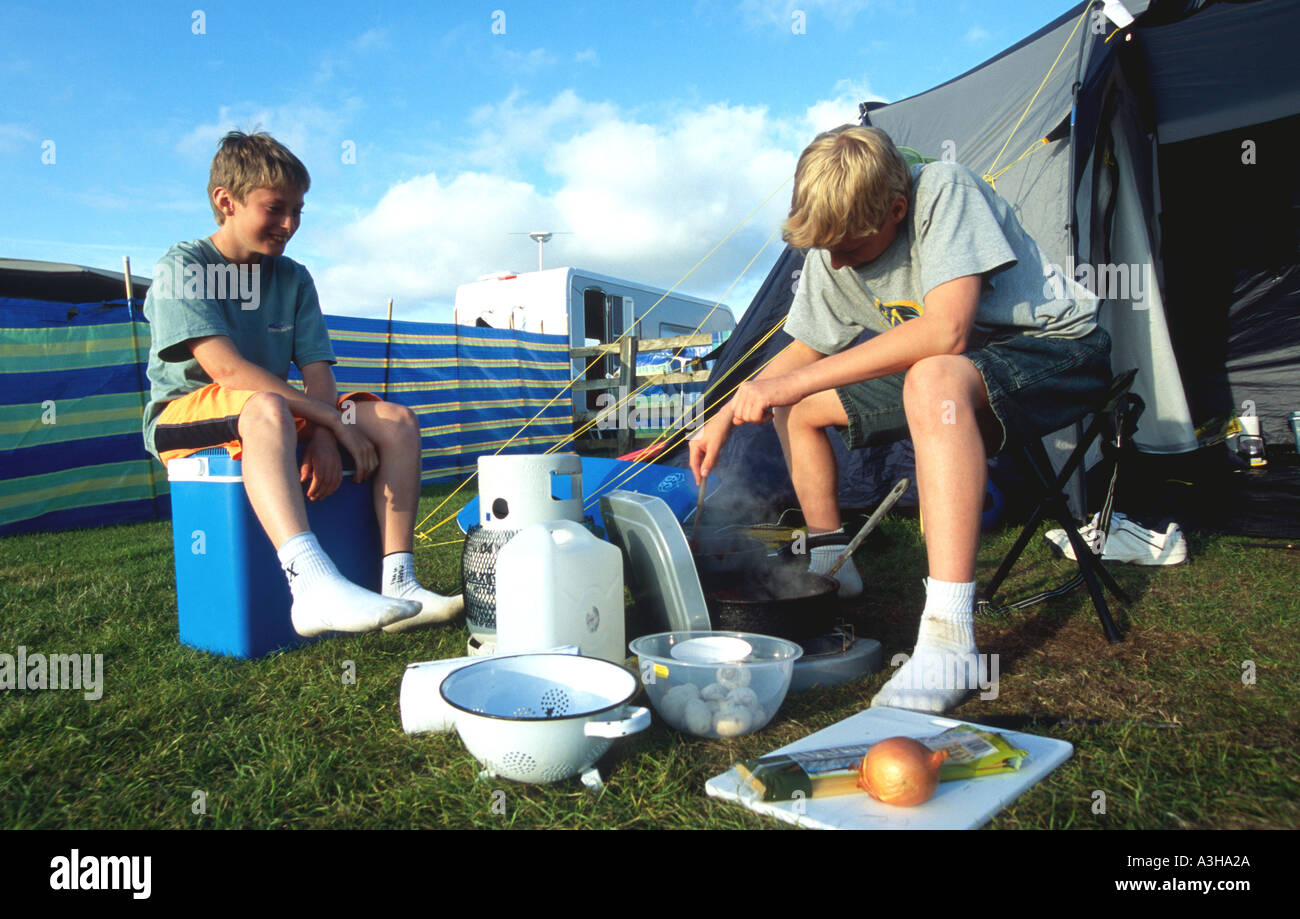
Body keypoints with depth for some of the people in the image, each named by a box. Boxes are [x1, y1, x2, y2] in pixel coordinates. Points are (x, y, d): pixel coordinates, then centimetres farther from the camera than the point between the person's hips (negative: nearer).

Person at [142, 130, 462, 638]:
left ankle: (398, 582, -24)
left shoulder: (294, 278, 9)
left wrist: (323, 435, -23)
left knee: (397, 420, -13)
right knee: (266, 408, -41)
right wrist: (334, 418, -27)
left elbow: (317, 371, -1)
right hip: (186, 416, -6)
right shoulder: (181, 268, -8)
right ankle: (313, 584, -57)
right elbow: (226, 368, -23)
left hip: (279, 413, 6)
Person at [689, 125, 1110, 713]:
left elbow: (945, 331, -38)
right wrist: (727, 416, -6)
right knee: (793, 406, 4)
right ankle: (829, 563, 18)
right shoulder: (832, 251, -6)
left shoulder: (944, 192, -26)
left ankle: (947, 641, -42)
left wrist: (799, 381, -36)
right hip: (955, 371, 7)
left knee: (933, 381, -41)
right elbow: (805, 350, 7)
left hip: (1057, 349, -7)